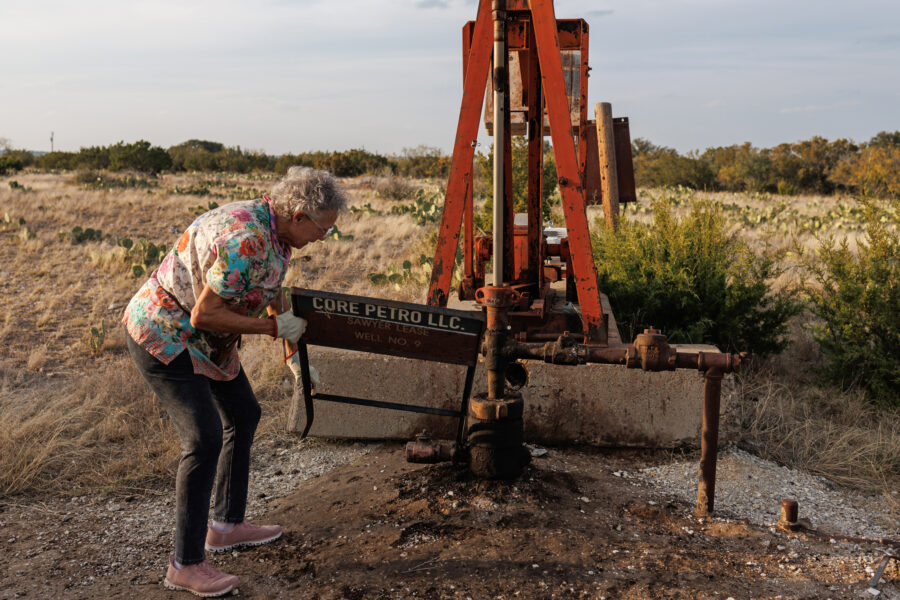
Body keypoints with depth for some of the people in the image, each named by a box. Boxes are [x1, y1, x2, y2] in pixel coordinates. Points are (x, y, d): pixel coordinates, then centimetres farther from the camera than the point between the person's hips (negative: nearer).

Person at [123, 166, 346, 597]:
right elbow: (204, 315, -30)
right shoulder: (242, 241, -32)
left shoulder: (277, 231, 0)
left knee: (243, 415, 17)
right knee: (204, 439, -15)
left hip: (202, 338, 11)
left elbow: (275, 295, 16)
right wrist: (274, 328, -22)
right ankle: (185, 565, -2)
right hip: (163, 336, -10)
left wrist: (294, 355, 17)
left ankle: (226, 526, 30)